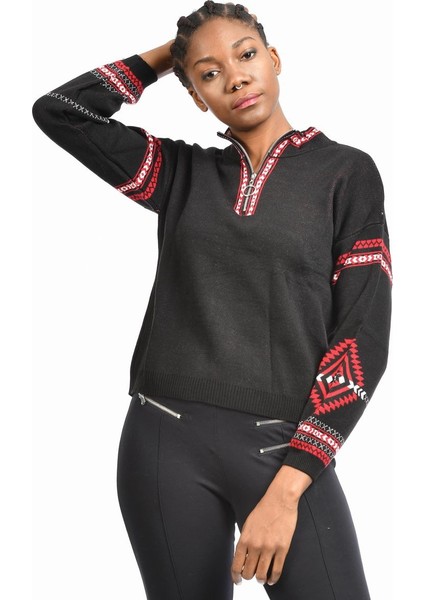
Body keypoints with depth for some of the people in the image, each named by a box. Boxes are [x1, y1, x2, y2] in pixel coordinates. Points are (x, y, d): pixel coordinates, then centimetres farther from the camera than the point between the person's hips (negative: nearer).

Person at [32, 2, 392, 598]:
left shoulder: (345, 172, 2)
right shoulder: (184, 172, 11)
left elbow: (363, 334, -5)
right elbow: (57, 111, 7)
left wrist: (288, 486, -13)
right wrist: (163, 56, 12)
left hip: (284, 446, -2)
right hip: (166, 440, 3)